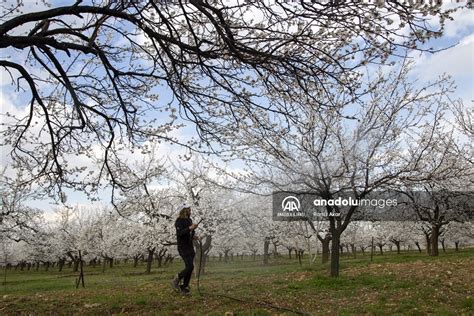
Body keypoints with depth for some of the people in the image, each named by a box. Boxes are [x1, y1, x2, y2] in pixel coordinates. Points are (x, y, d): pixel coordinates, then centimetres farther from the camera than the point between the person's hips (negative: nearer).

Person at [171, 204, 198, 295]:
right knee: (190, 266, -17)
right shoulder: (179, 221, -10)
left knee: (189, 268, 4)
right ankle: (176, 281, 1)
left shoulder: (189, 220, 13)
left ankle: (184, 287, 11)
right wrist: (189, 228, -26)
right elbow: (179, 233, -22)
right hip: (183, 247, -8)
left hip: (190, 247, 8)